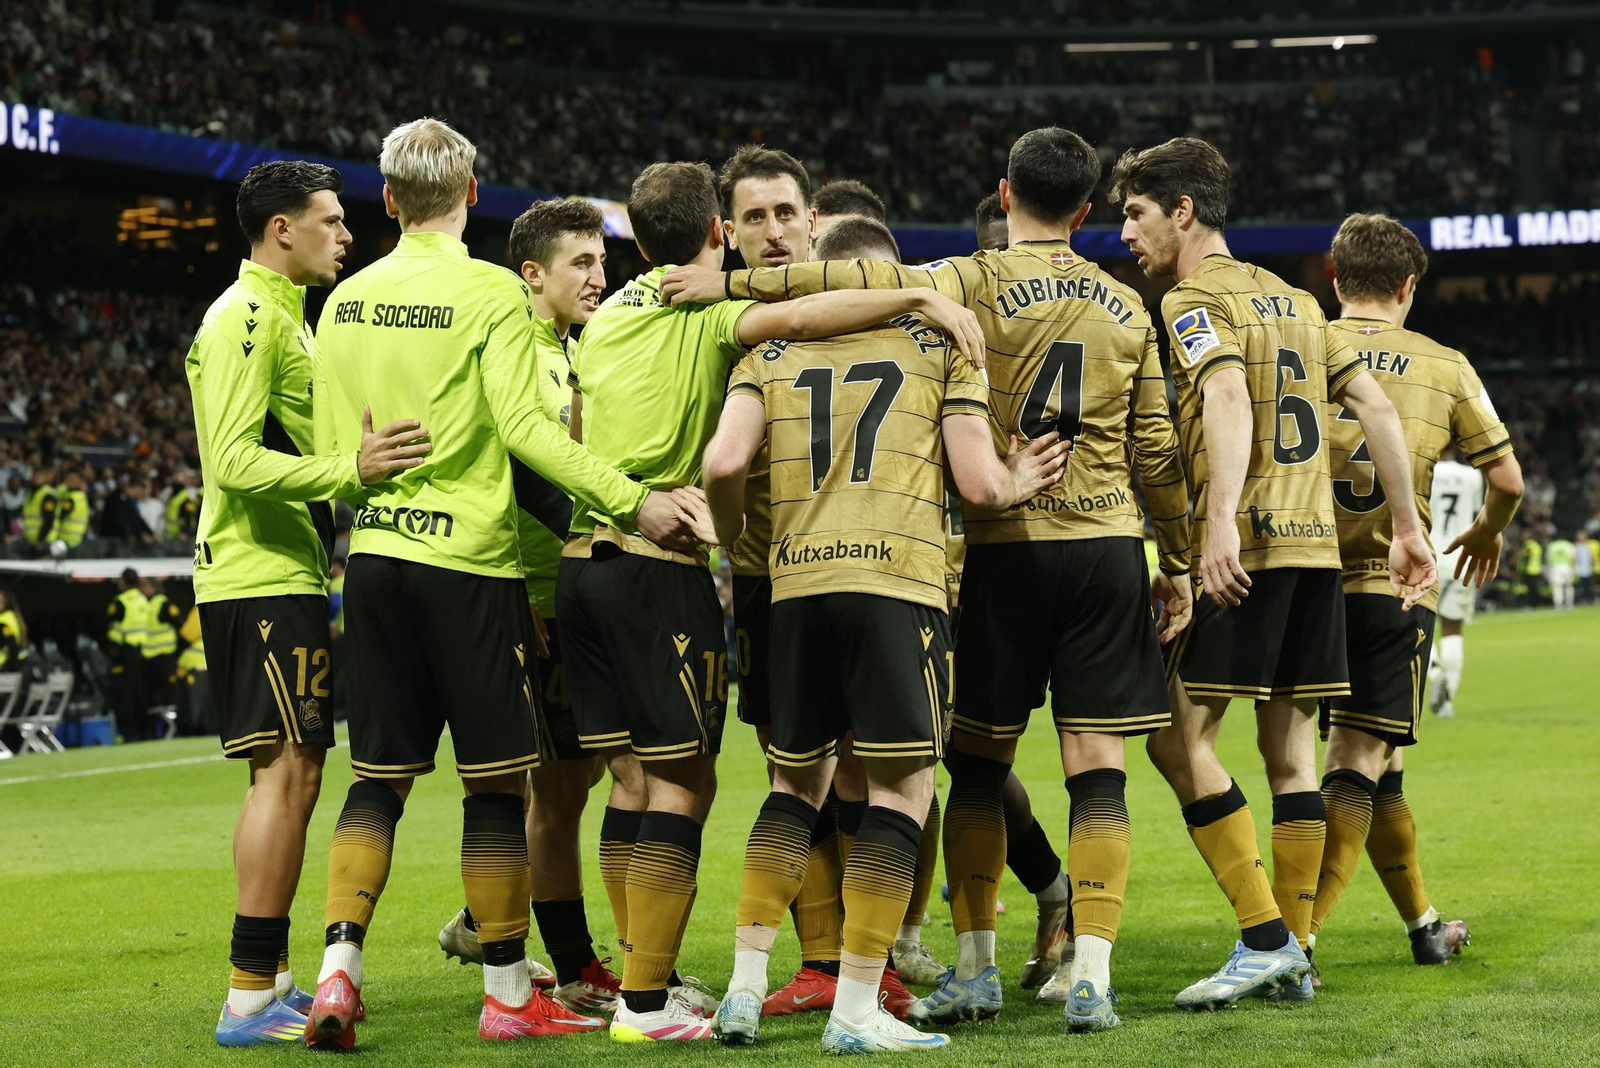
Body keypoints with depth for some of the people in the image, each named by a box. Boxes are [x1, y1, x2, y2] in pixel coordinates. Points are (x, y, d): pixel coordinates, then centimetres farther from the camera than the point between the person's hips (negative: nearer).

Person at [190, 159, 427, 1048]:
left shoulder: (280, 316, 20)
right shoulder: (247, 317, -12)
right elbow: (235, 461, -22)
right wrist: (349, 470, -30)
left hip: (282, 577, 11)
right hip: (264, 579, -11)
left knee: (287, 775, 12)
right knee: (288, 770, -12)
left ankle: (272, 979, 18)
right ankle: (253, 999, -12)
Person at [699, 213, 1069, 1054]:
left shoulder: (770, 353, 14)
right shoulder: (942, 346, 8)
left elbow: (723, 462, -1)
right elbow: (978, 484, 0)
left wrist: (732, 540, 18)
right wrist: (1016, 482, 22)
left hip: (795, 583, 4)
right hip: (898, 577, -3)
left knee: (797, 782, 18)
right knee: (901, 788, 1)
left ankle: (746, 986, 12)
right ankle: (856, 1009, -4)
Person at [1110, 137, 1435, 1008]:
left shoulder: (1192, 301, -5)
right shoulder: (1293, 299, 20)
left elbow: (1228, 396, -23)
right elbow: (1375, 406, 17)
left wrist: (1220, 519, -34)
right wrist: (1406, 527, 18)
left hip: (1245, 547, -8)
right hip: (1318, 543, 8)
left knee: (1179, 738, -6)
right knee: (1290, 744, 9)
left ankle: (1264, 940, -12)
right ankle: (1292, 956, 10)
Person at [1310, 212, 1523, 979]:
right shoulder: (1444, 368, 2)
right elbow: (1506, 478, 6)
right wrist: (1488, 532, 27)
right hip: (1393, 581, -3)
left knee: (1372, 767, 19)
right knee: (1356, 769, -4)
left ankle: (1422, 922, 33)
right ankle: (1294, 939, -20)